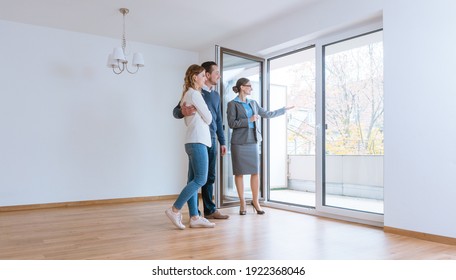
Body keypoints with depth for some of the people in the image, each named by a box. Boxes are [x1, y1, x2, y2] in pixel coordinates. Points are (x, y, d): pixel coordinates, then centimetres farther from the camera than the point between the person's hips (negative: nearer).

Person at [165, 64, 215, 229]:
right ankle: (175, 210, -6)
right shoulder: (194, 94, -8)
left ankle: (194, 217, 6)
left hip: (193, 142, 10)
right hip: (197, 142, -10)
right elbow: (208, 118, -4)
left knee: (194, 180, 5)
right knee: (200, 179, -9)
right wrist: (207, 117, 16)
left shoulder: (187, 95, 21)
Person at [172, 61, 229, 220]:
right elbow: (176, 111, -8)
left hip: (212, 141, 7)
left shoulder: (216, 95, 17)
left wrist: (222, 142, 17)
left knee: (210, 177, 11)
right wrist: (183, 112, -32)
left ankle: (209, 210, 20)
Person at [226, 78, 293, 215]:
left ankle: (255, 201, 14)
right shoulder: (232, 104, -2)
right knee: (239, 172, 1)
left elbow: (267, 114, 20)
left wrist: (284, 109, 24)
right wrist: (249, 120, -14)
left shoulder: (253, 103, 14)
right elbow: (231, 123, -11)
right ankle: (242, 202, 12)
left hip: (253, 142, 5)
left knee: (255, 172, 3)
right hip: (239, 142, -5)